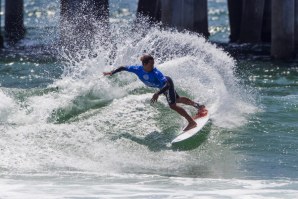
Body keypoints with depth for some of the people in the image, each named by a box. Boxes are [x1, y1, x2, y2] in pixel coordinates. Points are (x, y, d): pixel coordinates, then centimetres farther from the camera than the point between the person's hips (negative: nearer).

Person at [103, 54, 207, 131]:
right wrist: (112, 73, -19)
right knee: (177, 99, 24)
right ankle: (198, 106, 43)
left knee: (173, 105, -19)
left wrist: (158, 93, -58)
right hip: (161, 85, 7)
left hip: (167, 83, -7)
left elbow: (167, 85, -47)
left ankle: (191, 122, -13)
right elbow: (123, 68, -12)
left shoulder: (156, 73, -40)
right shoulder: (138, 69, -25)